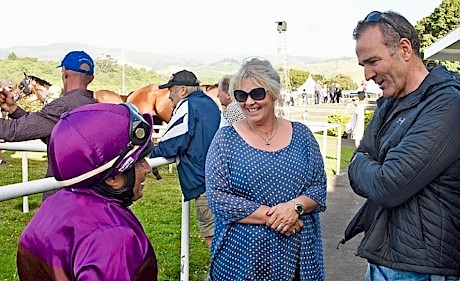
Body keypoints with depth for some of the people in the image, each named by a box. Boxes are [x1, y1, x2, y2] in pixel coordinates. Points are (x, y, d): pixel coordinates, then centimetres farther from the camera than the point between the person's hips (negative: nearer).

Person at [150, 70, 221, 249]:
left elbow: (168, 146, -12)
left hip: (204, 182, -9)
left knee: (211, 237, -3)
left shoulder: (187, 107, -10)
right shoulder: (211, 104, 16)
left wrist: (152, 153, 9)